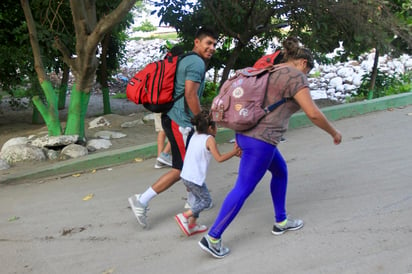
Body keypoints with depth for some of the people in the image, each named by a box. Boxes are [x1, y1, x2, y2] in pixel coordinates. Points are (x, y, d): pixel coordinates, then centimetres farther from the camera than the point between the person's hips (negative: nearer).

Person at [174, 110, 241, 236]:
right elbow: (219, 158, -12)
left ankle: (191, 225, 27)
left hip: (185, 175, 8)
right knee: (206, 200, 7)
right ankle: (184, 216, 0)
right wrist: (233, 152, -4)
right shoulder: (209, 139, -12)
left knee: (199, 199, 23)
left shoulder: (195, 136, 9)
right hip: (195, 178, -8)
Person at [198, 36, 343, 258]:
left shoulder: (272, 72, 19)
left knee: (280, 171, 25)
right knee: (243, 189, -4)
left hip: (248, 133, 10)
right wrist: (333, 133, 1)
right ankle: (212, 238, 2)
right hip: (260, 140, -10)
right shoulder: (295, 76, -8)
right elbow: (313, 113, -14)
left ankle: (281, 222, 36)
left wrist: (240, 138, 27)